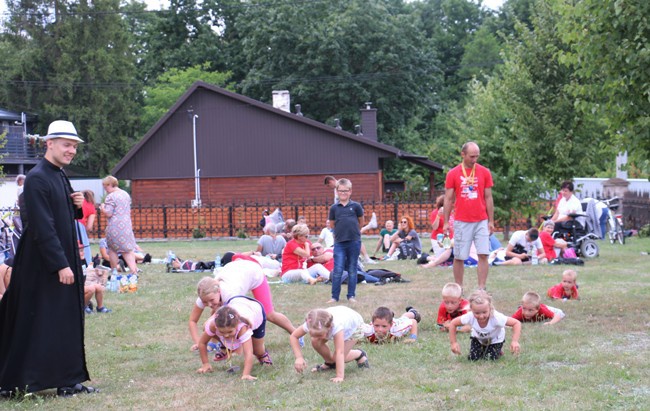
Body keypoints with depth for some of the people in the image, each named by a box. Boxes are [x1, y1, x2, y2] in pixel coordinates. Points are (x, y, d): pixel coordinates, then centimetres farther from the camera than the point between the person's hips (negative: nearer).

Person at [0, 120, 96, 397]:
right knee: (41, 324, -4)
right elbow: (43, 227, -21)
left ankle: (68, 382, 17)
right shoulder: (37, 179, -16)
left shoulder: (60, 176, 12)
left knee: (68, 322, 11)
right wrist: (61, 265, -22)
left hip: (65, 261, 9)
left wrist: (76, 206, 0)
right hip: (44, 266, -9)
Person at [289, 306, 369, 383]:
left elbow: (339, 353, -48)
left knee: (337, 357, -15)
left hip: (355, 325, -5)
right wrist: (299, 357, -35)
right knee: (315, 342, -16)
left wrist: (340, 376, -51)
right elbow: (293, 336, -24)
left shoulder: (337, 326, -48)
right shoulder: (311, 325, -35)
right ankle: (329, 363, 12)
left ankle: (360, 355, 14)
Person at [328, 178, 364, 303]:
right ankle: (334, 296, 3)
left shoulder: (355, 206, -1)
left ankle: (351, 295, 16)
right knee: (337, 270, -4)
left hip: (354, 242, 0)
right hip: (339, 243, 0)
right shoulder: (334, 208, 1)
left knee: (352, 270, 8)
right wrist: (341, 230, 11)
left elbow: (361, 222, 12)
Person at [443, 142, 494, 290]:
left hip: (482, 221, 1)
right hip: (461, 221, -1)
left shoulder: (484, 172, 3)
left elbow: (488, 198, 7)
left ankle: (482, 289, -1)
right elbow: (448, 199, 3)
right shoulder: (453, 173, 0)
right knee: (459, 257, 3)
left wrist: (491, 221, 5)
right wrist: (446, 222, -1)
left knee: (483, 254, -6)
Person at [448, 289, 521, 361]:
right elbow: (453, 324, -21)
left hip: (495, 339, -2)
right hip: (478, 338, 2)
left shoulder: (496, 318, -43)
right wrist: (453, 343, -25)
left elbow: (516, 323, -37)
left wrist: (515, 341, -50)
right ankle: (482, 349, 25)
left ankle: (498, 351, 18)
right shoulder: (470, 317, -37)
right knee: (472, 358, -7)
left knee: (491, 358, -16)